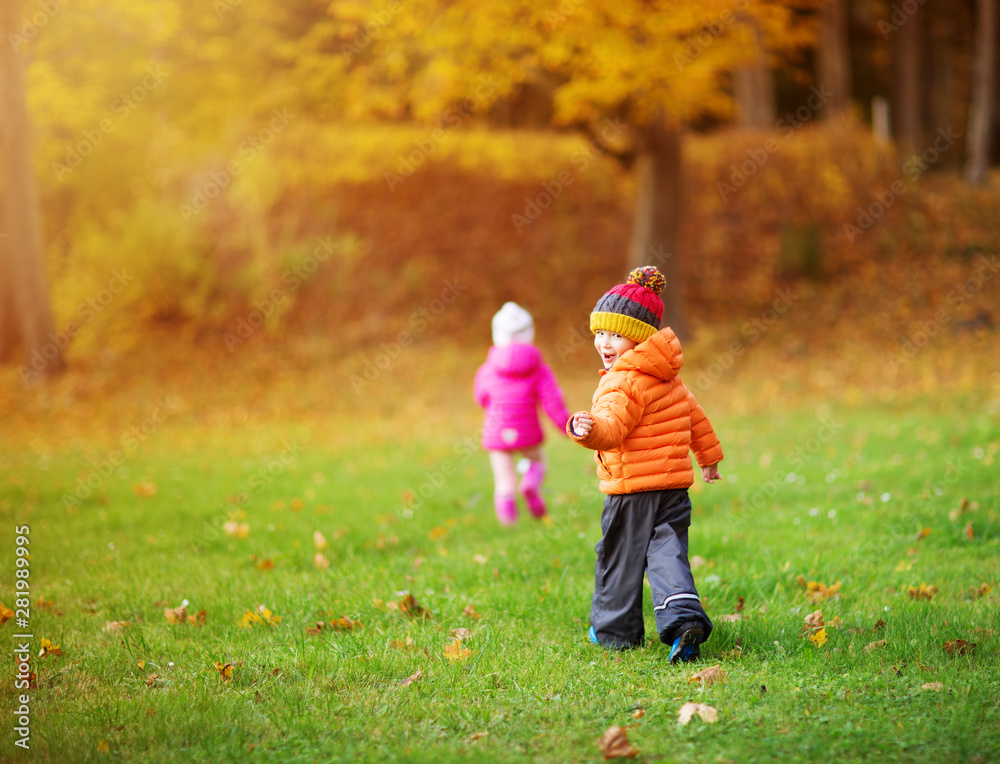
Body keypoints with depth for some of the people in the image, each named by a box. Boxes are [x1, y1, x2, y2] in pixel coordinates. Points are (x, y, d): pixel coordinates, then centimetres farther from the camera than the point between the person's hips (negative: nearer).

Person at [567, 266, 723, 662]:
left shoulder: (622, 384, -15)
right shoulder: (667, 377, 13)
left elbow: (612, 427, -31)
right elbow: (694, 415, 25)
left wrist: (587, 428, -52)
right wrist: (709, 455, 38)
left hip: (632, 490, -7)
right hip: (674, 485, 8)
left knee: (618, 559, 9)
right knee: (667, 555, 3)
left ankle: (615, 630, 21)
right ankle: (684, 617, -19)